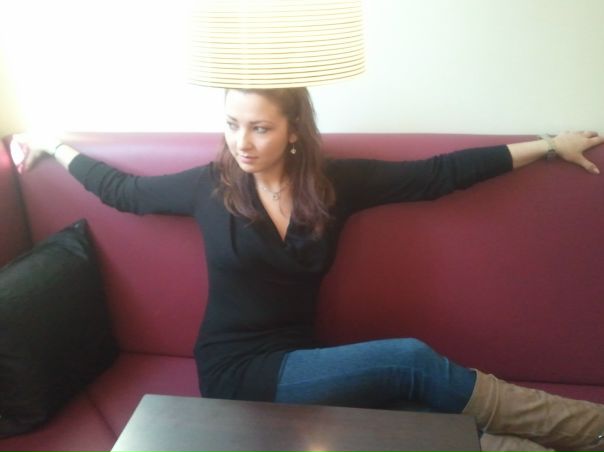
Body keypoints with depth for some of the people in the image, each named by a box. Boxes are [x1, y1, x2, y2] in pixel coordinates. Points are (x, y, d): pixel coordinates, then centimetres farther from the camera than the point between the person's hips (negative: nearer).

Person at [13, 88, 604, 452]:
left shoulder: (334, 182, 0)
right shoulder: (210, 185, -3)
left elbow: (436, 174, 2)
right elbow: (123, 191, 13)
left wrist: (547, 146, 5)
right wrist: (53, 145, 24)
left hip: (296, 361, 4)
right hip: (236, 372, -4)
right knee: (412, 360, -23)